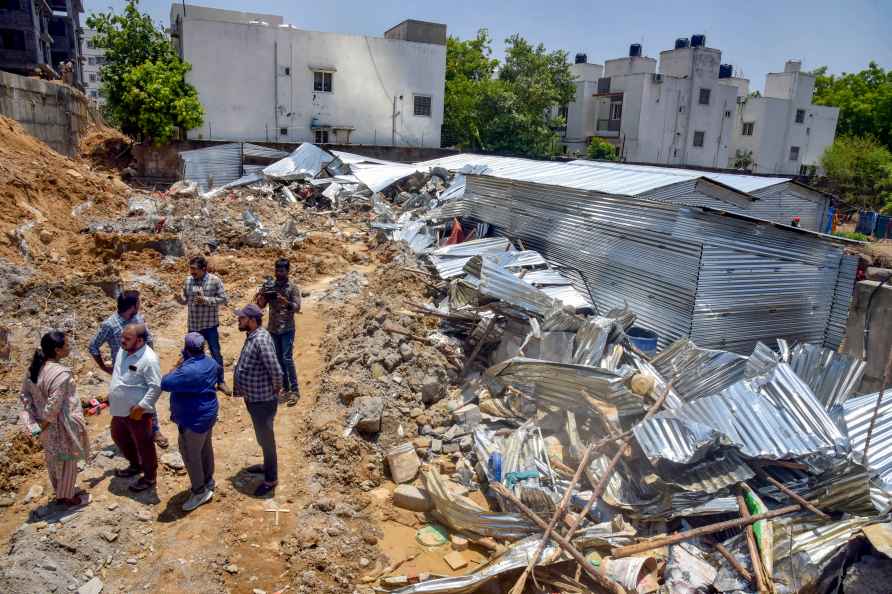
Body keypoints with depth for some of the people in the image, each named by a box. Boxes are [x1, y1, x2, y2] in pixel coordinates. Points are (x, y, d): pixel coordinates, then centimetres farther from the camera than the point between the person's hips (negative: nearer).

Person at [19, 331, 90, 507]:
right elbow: (54, 404, -29)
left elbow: (25, 394, 5)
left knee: (53, 459, 24)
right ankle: (68, 497, 28)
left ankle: (60, 493, 42)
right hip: (61, 426, -8)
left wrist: (36, 420, 5)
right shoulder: (61, 373, -30)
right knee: (67, 461, 12)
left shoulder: (34, 368, -3)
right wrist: (45, 423, -13)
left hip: (47, 424, 8)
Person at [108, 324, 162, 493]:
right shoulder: (123, 350, 1)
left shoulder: (148, 359, -26)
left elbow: (156, 387, -26)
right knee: (118, 437, 26)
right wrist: (111, 397, 20)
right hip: (120, 409, 9)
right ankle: (135, 465, 48)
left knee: (143, 444, 7)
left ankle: (149, 477, 26)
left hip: (137, 412, -9)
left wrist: (142, 406, -25)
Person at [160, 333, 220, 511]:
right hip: (208, 414, 9)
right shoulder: (210, 362, -1)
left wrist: (177, 368, -12)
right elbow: (218, 372, 20)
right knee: (205, 449, 23)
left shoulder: (188, 371, -31)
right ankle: (208, 482, 38)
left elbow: (165, 383, -27)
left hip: (194, 420, -9)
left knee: (190, 455, 5)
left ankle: (200, 492, 16)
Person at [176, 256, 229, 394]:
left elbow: (224, 299, -12)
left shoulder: (215, 280, -12)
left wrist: (206, 300, -23)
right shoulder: (188, 280, 1)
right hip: (193, 324, 4)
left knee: (215, 353, 4)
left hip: (210, 324, -4)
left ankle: (220, 382, 17)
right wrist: (180, 299, -15)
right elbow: (186, 300, 8)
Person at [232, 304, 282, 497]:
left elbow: (276, 371, -33)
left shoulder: (261, 340, -29)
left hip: (262, 401, -10)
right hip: (253, 398, 10)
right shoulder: (252, 336, 3)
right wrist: (240, 388, 17)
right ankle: (268, 466, 46)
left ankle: (271, 479, 23)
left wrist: (276, 389, -17)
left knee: (266, 438, 7)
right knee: (262, 437, 26)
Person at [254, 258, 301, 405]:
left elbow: (297, 308, -13)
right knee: (278, 359, 10)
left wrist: (284, 301, -29)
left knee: (287, 359, -11)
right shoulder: (270, 286, 7)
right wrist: (262, 294, -15)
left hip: (287, 329, -5)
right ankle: (285, 388, 20)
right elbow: (261, 305, 5)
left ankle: (295, 390, -6)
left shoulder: (293, 288, -5)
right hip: (272, 329, 5)